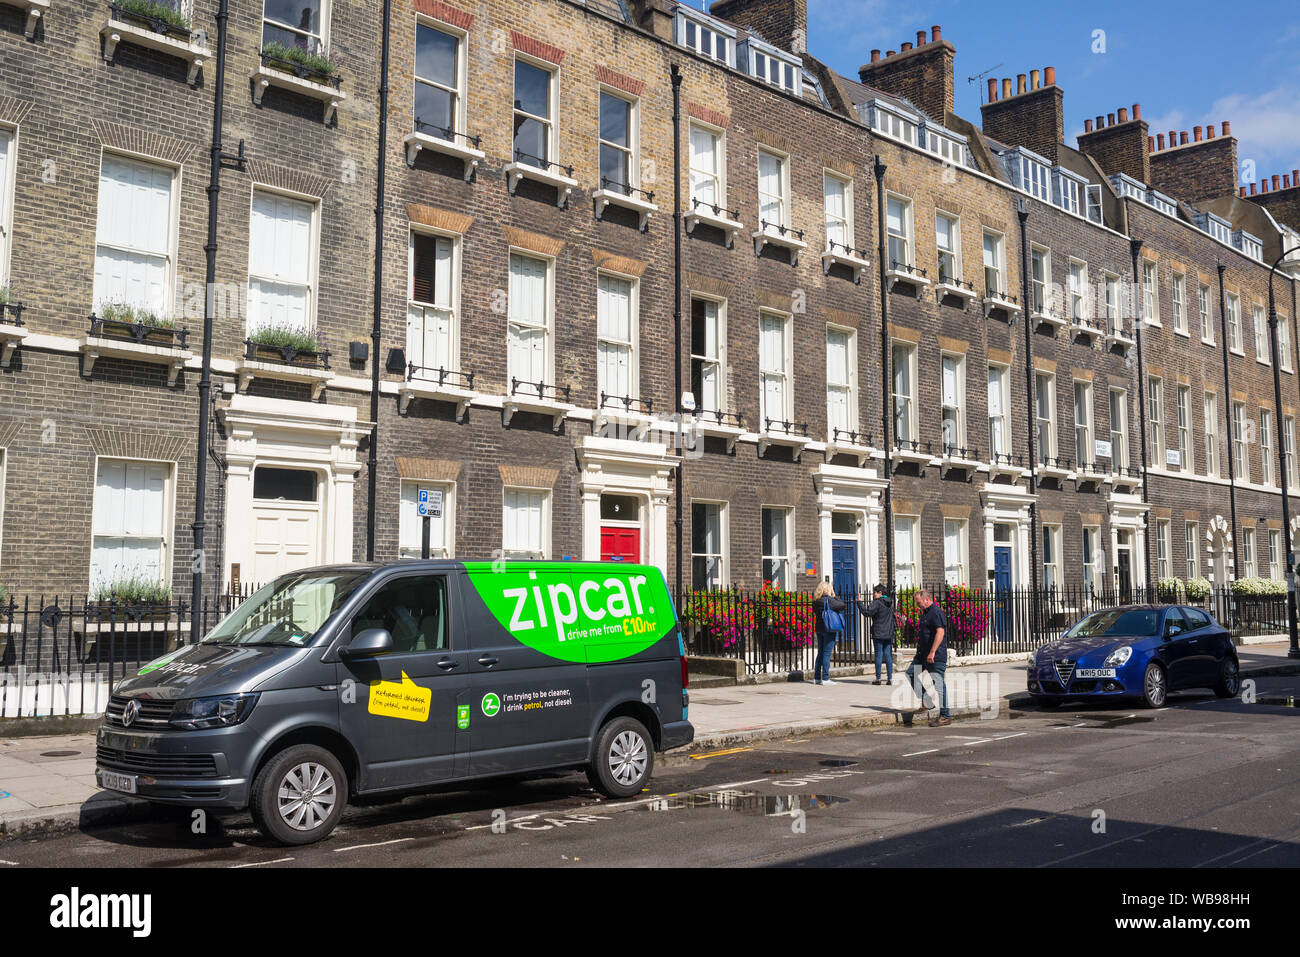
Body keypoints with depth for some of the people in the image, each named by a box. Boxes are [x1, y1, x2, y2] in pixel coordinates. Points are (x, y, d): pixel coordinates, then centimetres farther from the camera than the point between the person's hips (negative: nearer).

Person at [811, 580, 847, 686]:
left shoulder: (816, 601, 5)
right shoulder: (829, 600, -14)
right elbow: (843, 606, -9)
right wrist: (834, 596, -1)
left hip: (819, 629, 7)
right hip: (829, 629, -7)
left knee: (820, 653, 13)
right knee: (826, 653, -3)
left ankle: (816, 677, 15)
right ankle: (825, 678, -2)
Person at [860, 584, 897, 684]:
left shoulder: (877, 603, -11)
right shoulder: (889, 603, 12)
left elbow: (867, 613, -19)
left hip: (878, 634, -6)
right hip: (888, 634, 6)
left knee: (879, 655, -2)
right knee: (887, 655, 7)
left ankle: (878, 679, 0)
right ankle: (890, 678, 5)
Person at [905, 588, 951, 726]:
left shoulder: (936, 612, -16)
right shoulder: (926, 612, 16)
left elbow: (940, 632, -26)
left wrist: (932, 652, -29)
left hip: (936, 656, -11)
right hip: (923, 653, 11)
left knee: (938, 684, -8)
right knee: (911, 673, 13)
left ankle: (945, 716, -2)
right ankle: (925, 703, 17)